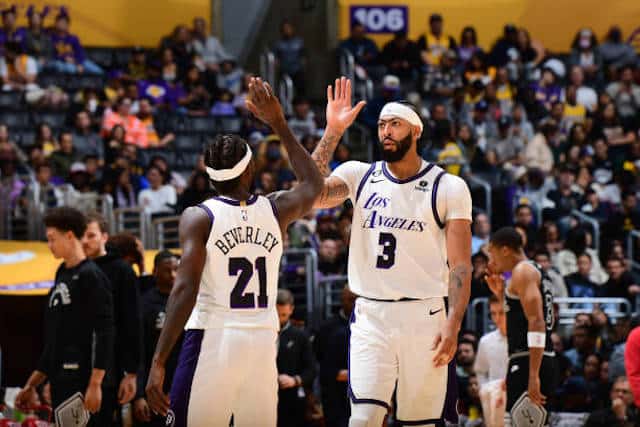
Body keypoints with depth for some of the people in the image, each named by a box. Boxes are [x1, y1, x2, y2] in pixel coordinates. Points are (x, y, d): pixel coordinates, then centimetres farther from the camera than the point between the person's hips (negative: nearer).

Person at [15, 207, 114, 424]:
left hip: (80, 381, -9)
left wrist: (95, 384, -20)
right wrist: (32, 385, 23)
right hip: (60, 383, 9)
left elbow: (104, 332, -14)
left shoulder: (91, 276, -7)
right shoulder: (62, 277, 19)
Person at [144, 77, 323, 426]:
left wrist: (158, 363, -14)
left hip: (211, 342, -4)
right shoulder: (275, 211, 6)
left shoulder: (198, 218, -4)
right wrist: (279, 124, 31)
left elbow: (185, 289, -13)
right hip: (263, 344, 4)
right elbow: (313, 184, 29)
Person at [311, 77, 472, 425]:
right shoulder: (359, 175, 7)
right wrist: (333, 132, -15)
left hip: (425, 317, -1)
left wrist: (453, 325, -14)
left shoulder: (448, 187, 0)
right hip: (370, 317, 1)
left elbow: (460, 265, -3)